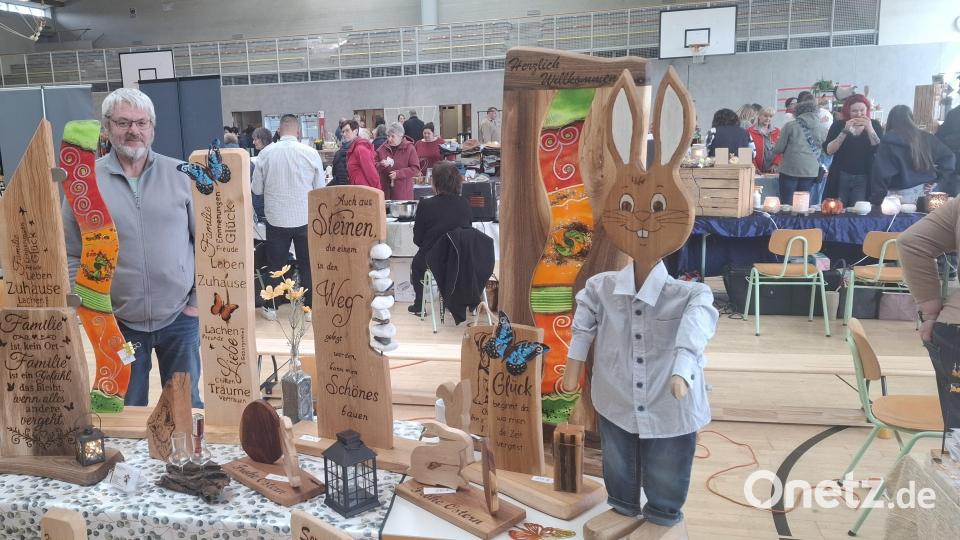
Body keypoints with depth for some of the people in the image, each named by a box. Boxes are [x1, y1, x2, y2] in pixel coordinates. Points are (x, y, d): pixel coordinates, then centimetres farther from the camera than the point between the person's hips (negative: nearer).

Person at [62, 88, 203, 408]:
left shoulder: (181, 175, -1)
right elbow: (71, 255, 1)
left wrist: (200, 300, -1)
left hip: (180, 318, 0)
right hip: (118, 323, 0)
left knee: (187, 407, 15)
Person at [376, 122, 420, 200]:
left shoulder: (409, 148, 0)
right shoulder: (383, 148, 11)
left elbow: (415, 168, -6)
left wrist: (398, 174, -16)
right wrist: (381, 165, -8)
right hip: (385, 189, 3)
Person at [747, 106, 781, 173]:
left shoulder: (776, 132, 14)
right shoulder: (750, 132, 0)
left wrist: (776, 164, -5)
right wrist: (754, 167, -15)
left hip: (772, 171, 4)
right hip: (757, 172, -4)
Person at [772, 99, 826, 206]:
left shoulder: (790, 125, -2)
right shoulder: (820, 128, 8)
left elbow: (778, 149, -2)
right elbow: (823, 149, 10)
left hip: (790, 169, -4)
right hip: (811, 171, 4)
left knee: (787, 204, 1)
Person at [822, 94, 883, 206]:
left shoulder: (874, 125, 4)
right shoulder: (839, 125, 2)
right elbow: (828, 150, -10)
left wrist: (870, 129, -18)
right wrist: (845, 131, -18)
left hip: (863, 179, 0)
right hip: (841, 177, 0)